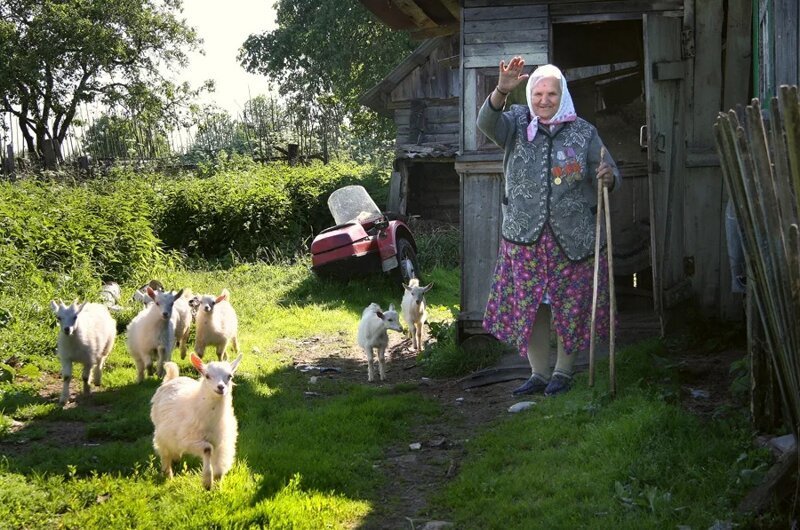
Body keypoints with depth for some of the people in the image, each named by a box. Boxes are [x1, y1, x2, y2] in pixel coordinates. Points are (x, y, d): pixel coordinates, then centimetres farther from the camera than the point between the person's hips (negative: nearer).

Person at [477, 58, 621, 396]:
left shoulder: (584, 133, 3)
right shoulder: (517, 123, 3)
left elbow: (610, 177, 5)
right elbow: (487, 123, -19)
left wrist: (608, 178, -21)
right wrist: (501, 91, -37)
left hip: (572, 238, -1)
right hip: (524, 236, 1)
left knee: (570, 305, 4)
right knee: (528, 306, 5)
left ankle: (563, 372, 19)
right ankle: (539, 373, 18)